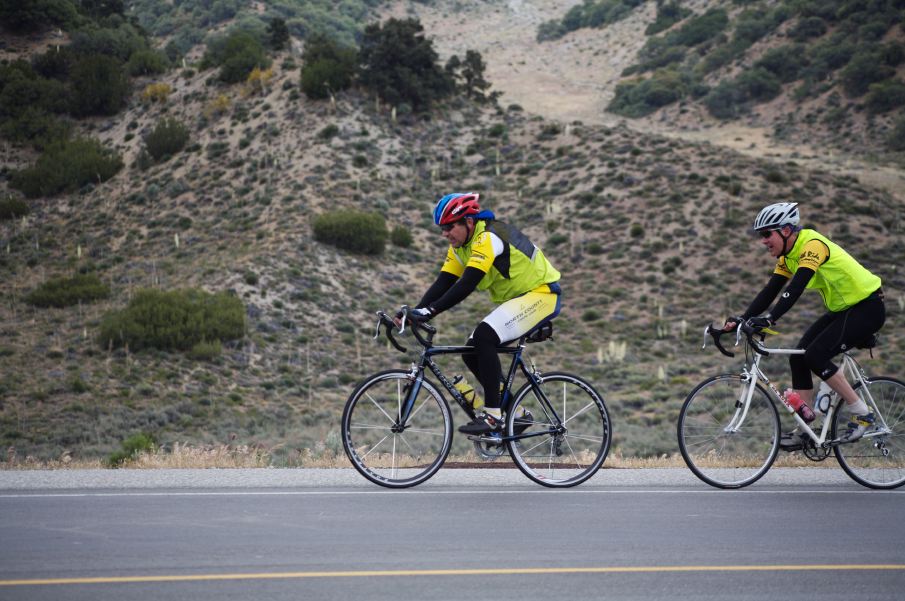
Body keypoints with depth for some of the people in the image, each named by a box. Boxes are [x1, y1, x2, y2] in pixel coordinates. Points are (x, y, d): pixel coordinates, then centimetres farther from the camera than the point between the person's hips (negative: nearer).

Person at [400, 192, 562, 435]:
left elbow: (467, 284, -34)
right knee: (472, 353, 1)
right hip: (514, 300, 10)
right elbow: (443, 283, -1)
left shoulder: (488, 238, -24)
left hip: (541, 295, -10)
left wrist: (430, 310, -39)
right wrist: (415, 312, -15)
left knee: (483, 337, -27)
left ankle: (492, 415, -24)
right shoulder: (460, 246, 5)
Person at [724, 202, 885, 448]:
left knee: (815, 356, -21)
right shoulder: (787, 256, 4)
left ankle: (862, 414, -8)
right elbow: (770, 292, 2)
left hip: (868, 308, -9)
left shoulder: (812, 245, -24)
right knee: (798, 356, -3)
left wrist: (769, 319, -45)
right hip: (842, 309, 9)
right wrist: (741, 319, -11)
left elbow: (796, 288, -36)